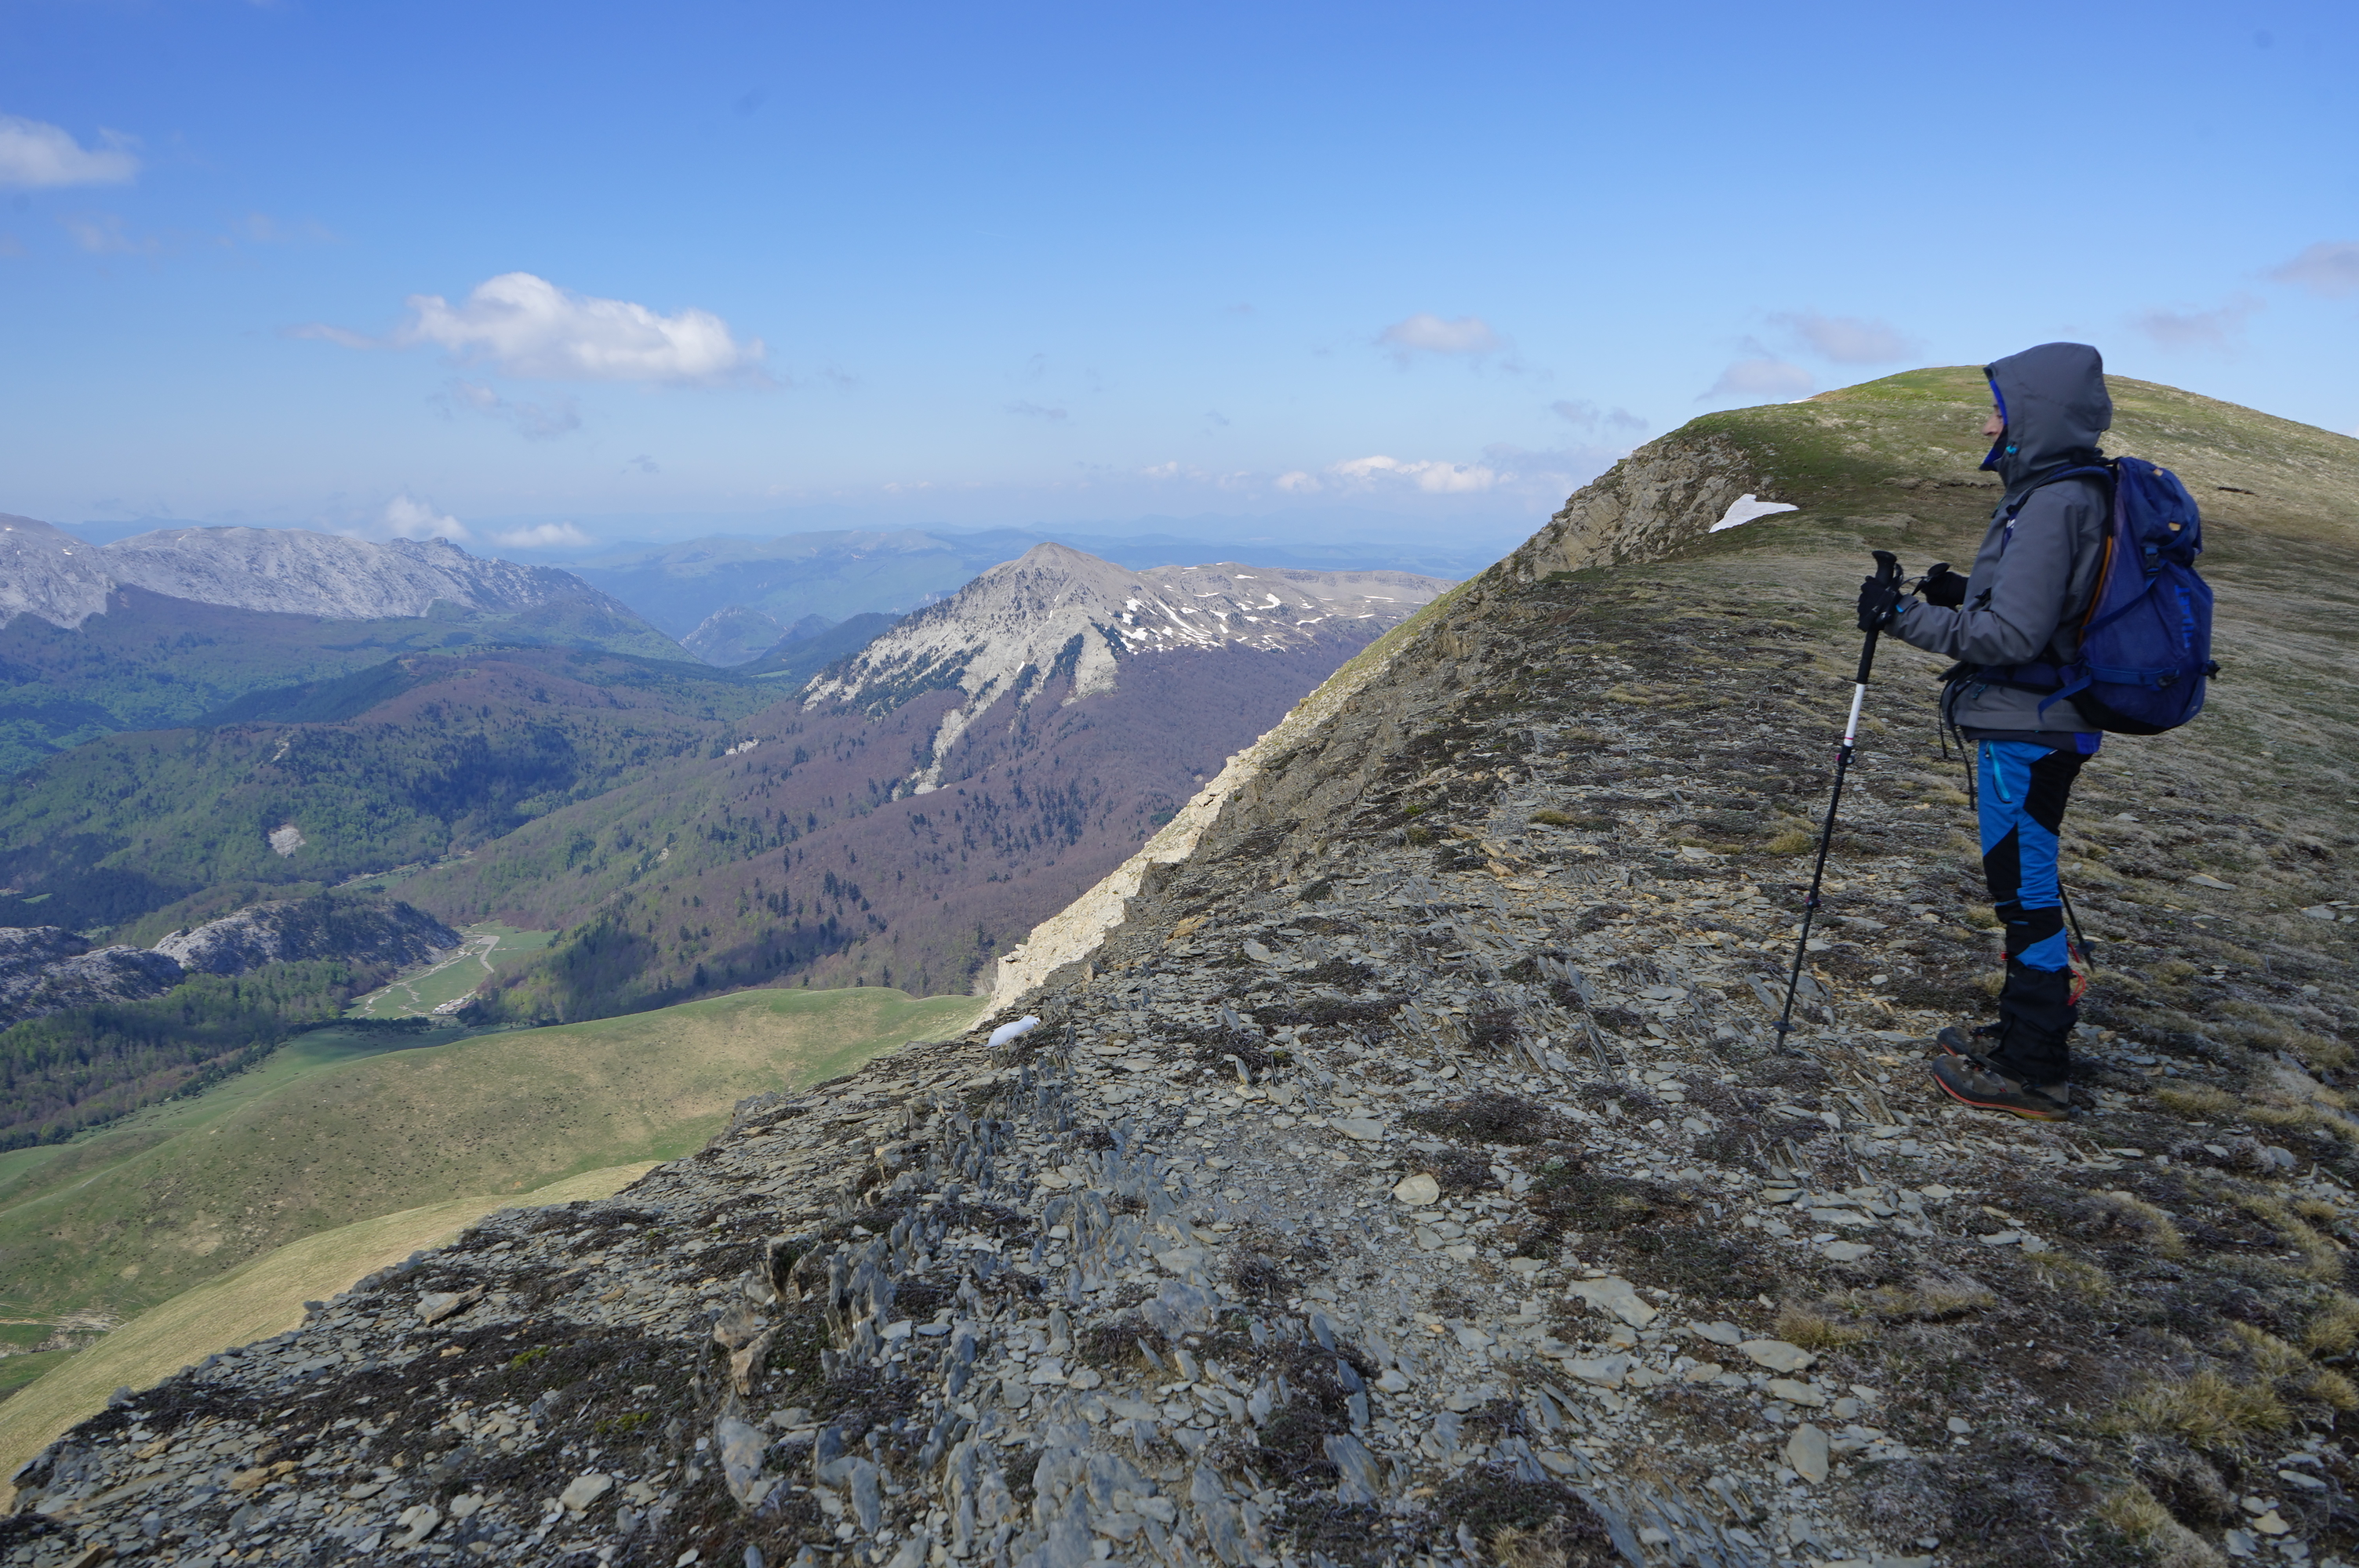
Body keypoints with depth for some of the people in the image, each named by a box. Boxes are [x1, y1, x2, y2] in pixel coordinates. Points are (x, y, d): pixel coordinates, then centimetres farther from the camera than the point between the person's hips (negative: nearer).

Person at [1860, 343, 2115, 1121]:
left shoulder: (2054, 505, -20)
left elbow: (2013, 636, -23)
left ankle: (2032, 1072, 8)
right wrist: (1963, 593, 11)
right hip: (2039, 722, 10)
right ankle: (2030, 1031, 32)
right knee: (2023, 882, 19)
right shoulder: (2075, 493, 11)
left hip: (2026, 730, -10)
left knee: (2023, 889, -2)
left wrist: (1906, 616, -17)